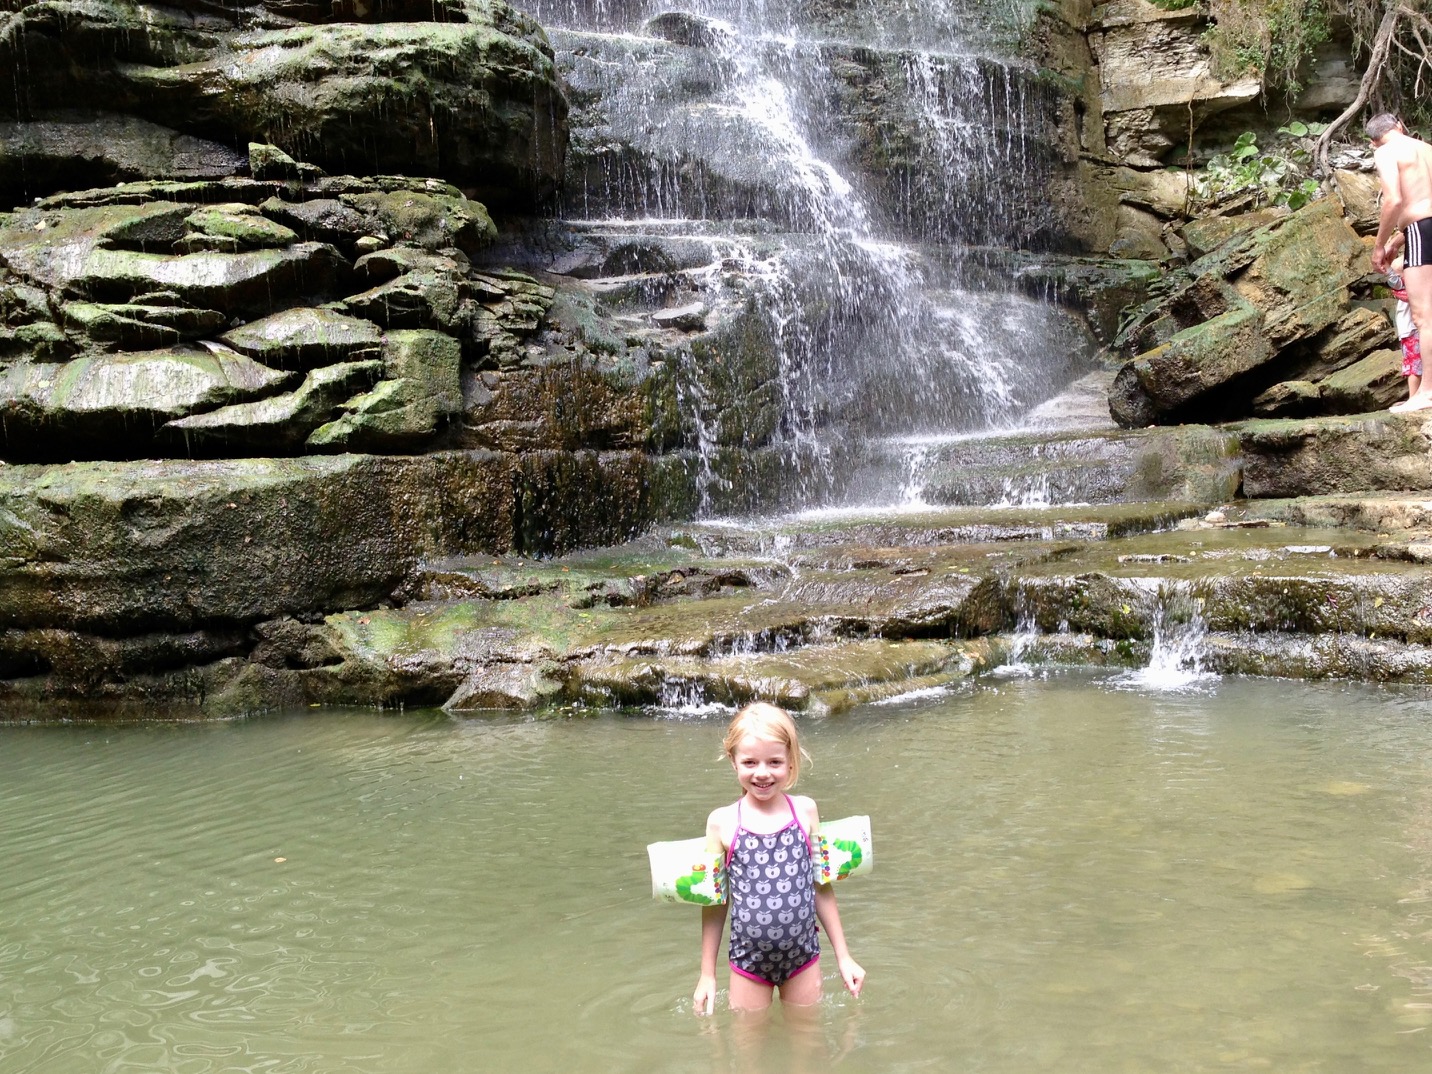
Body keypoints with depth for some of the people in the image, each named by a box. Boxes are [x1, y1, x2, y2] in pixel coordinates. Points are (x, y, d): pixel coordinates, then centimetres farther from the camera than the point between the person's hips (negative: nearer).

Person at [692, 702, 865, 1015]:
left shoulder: (805, 811, -5)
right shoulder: (722, 822, -8)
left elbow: (821, 888, 5)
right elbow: (715, 902, 1)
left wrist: (843, 956, 8)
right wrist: (707, 975, 6)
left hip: (803, 955, 1)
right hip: (748, 959, -1)